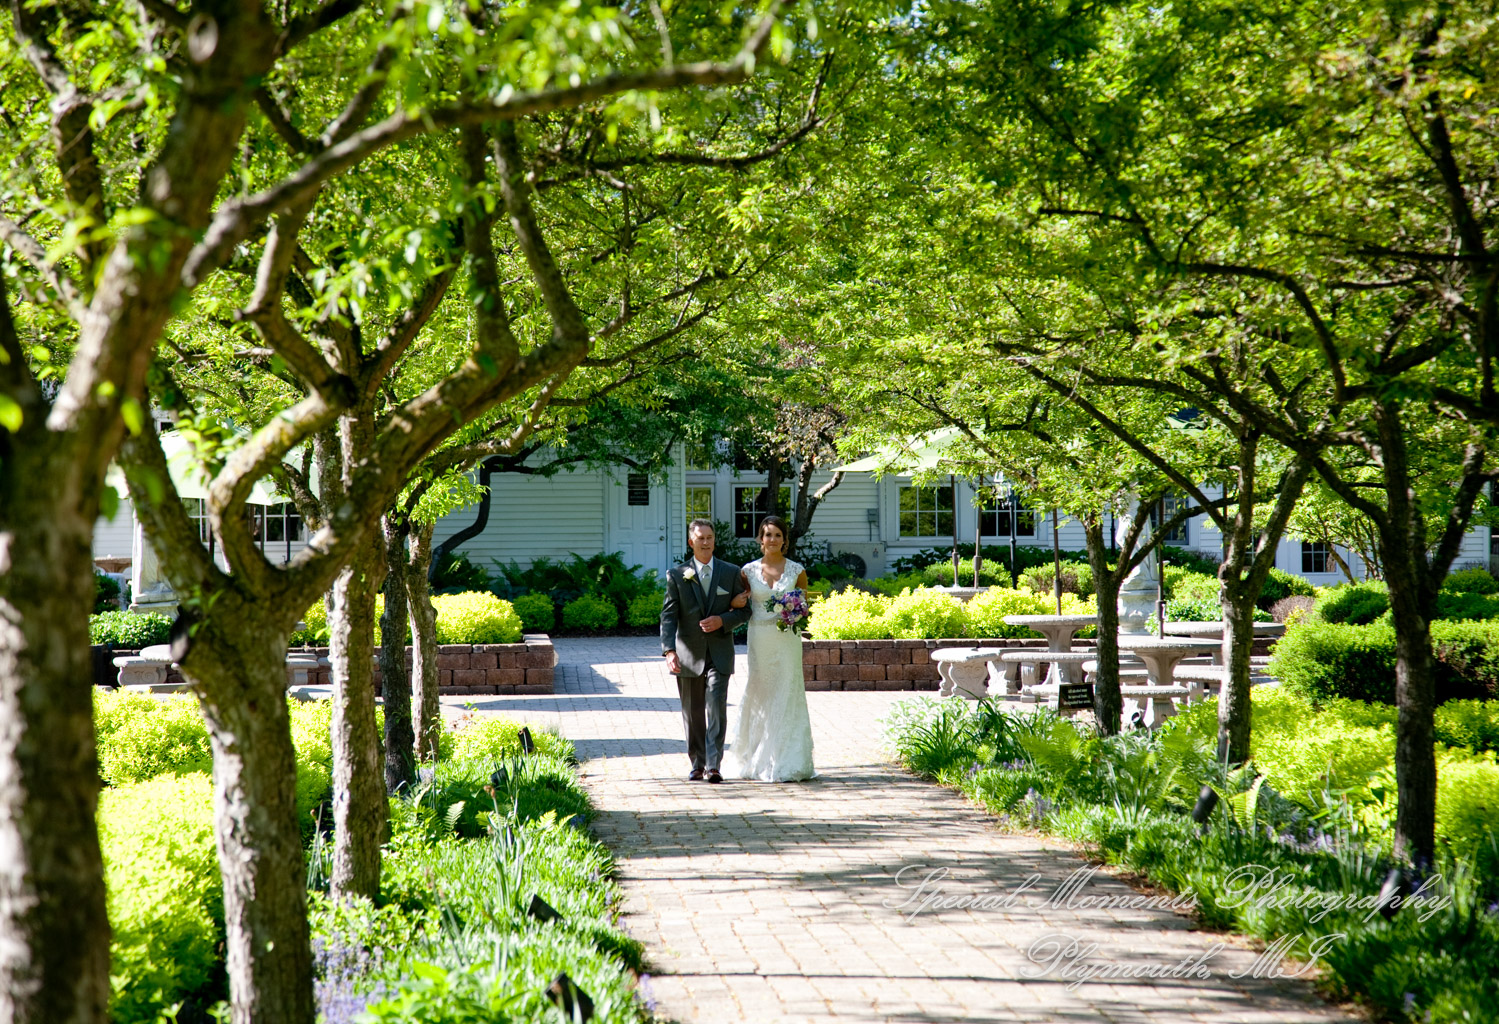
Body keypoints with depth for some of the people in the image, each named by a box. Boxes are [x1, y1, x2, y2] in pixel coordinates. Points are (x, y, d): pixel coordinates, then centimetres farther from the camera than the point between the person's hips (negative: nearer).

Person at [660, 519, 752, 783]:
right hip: (688, 653, 1)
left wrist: (722, 620, -12)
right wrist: (669, 650, -18)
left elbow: (744, 610, 8)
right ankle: (697, 764, 22)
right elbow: (668, 616, -5)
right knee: (692, 713, 9)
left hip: (719, 653, -1)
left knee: (716, 709, -12)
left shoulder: (731, 572, 5)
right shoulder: (677, 575, 2)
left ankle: (714, 765, -14)